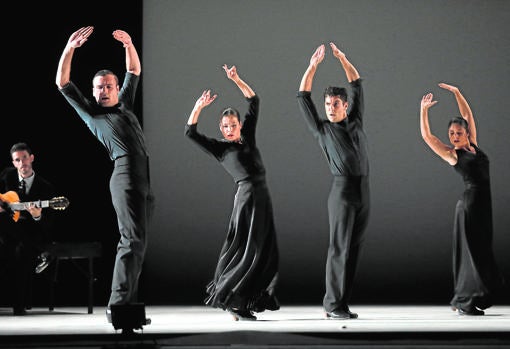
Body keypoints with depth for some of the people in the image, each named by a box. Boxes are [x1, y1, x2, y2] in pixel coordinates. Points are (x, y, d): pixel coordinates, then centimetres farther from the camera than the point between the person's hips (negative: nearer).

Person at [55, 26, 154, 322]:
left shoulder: (125, 104, 28)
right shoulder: (90, 111, 15)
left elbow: (135, 71, 30)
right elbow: (62, 82, 9)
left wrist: (129, 45, 14)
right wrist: (70, 49, -1)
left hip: (147, 177, 6)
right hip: (125, 174, -6)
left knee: (138, 241, 4)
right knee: (132, 239, -17)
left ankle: (129, 301, 5)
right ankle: (117, 304, -18)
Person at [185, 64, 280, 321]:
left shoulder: (247, 137, 15)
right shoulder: (219, 149, 4)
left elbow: (254, 102, 16)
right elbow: (190, 133, -5)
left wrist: (236, 80, 9)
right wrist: (198, 108, -13)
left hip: (262, 196, 6)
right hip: (247, 195, -6)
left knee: (264, 252, 7)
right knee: (246, 249, -8)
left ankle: (246, 302, 14)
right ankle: (229, 300, -3)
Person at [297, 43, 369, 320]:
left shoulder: (355, 122, 16)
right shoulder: (322, 129, 7)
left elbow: (357, 84, 23)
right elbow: (303, 97, 5)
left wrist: (342, 58, 17)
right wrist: (313, 66, 3)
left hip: (363, 192, 5)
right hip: (342, 190, -5)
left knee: (353, 249, 4)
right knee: (339, 249, -8)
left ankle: (339, 303, 8)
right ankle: (333, 306, -6)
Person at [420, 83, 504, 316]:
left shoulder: (473, 146, 12)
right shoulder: (452, 154, -2)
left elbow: (468, 115, 19)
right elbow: (426, 135, -6)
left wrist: (457, 93, 16)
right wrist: (423, 110, -5)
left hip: (483, 204, 7)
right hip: (469, 204, -7)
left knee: (481, 251, 8)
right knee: (471, 251, -6)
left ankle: (464, 300, 14)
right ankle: (464, 302, 0)